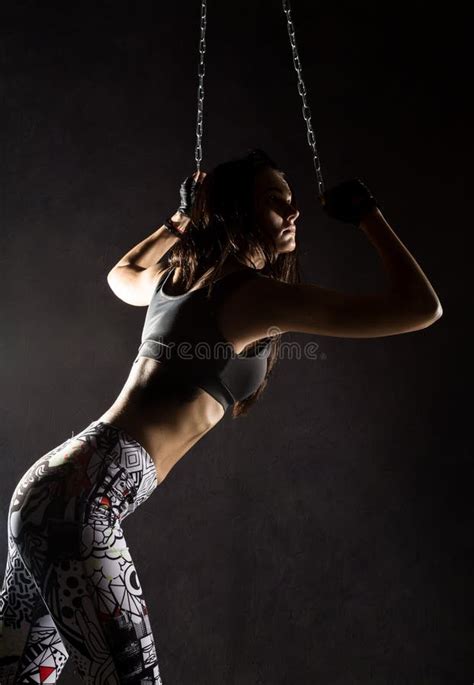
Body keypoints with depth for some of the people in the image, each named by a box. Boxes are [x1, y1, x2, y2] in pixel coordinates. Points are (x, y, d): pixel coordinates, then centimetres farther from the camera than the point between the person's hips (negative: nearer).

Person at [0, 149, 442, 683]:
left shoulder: (175, 275, 14)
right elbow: (421, 308, -8)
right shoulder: (259, 293, -10)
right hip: (82, 498, -10)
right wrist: (366, 214, 3)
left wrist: (183, 217, 39)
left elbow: (121, 273, 42)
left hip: (54, 482, 10)